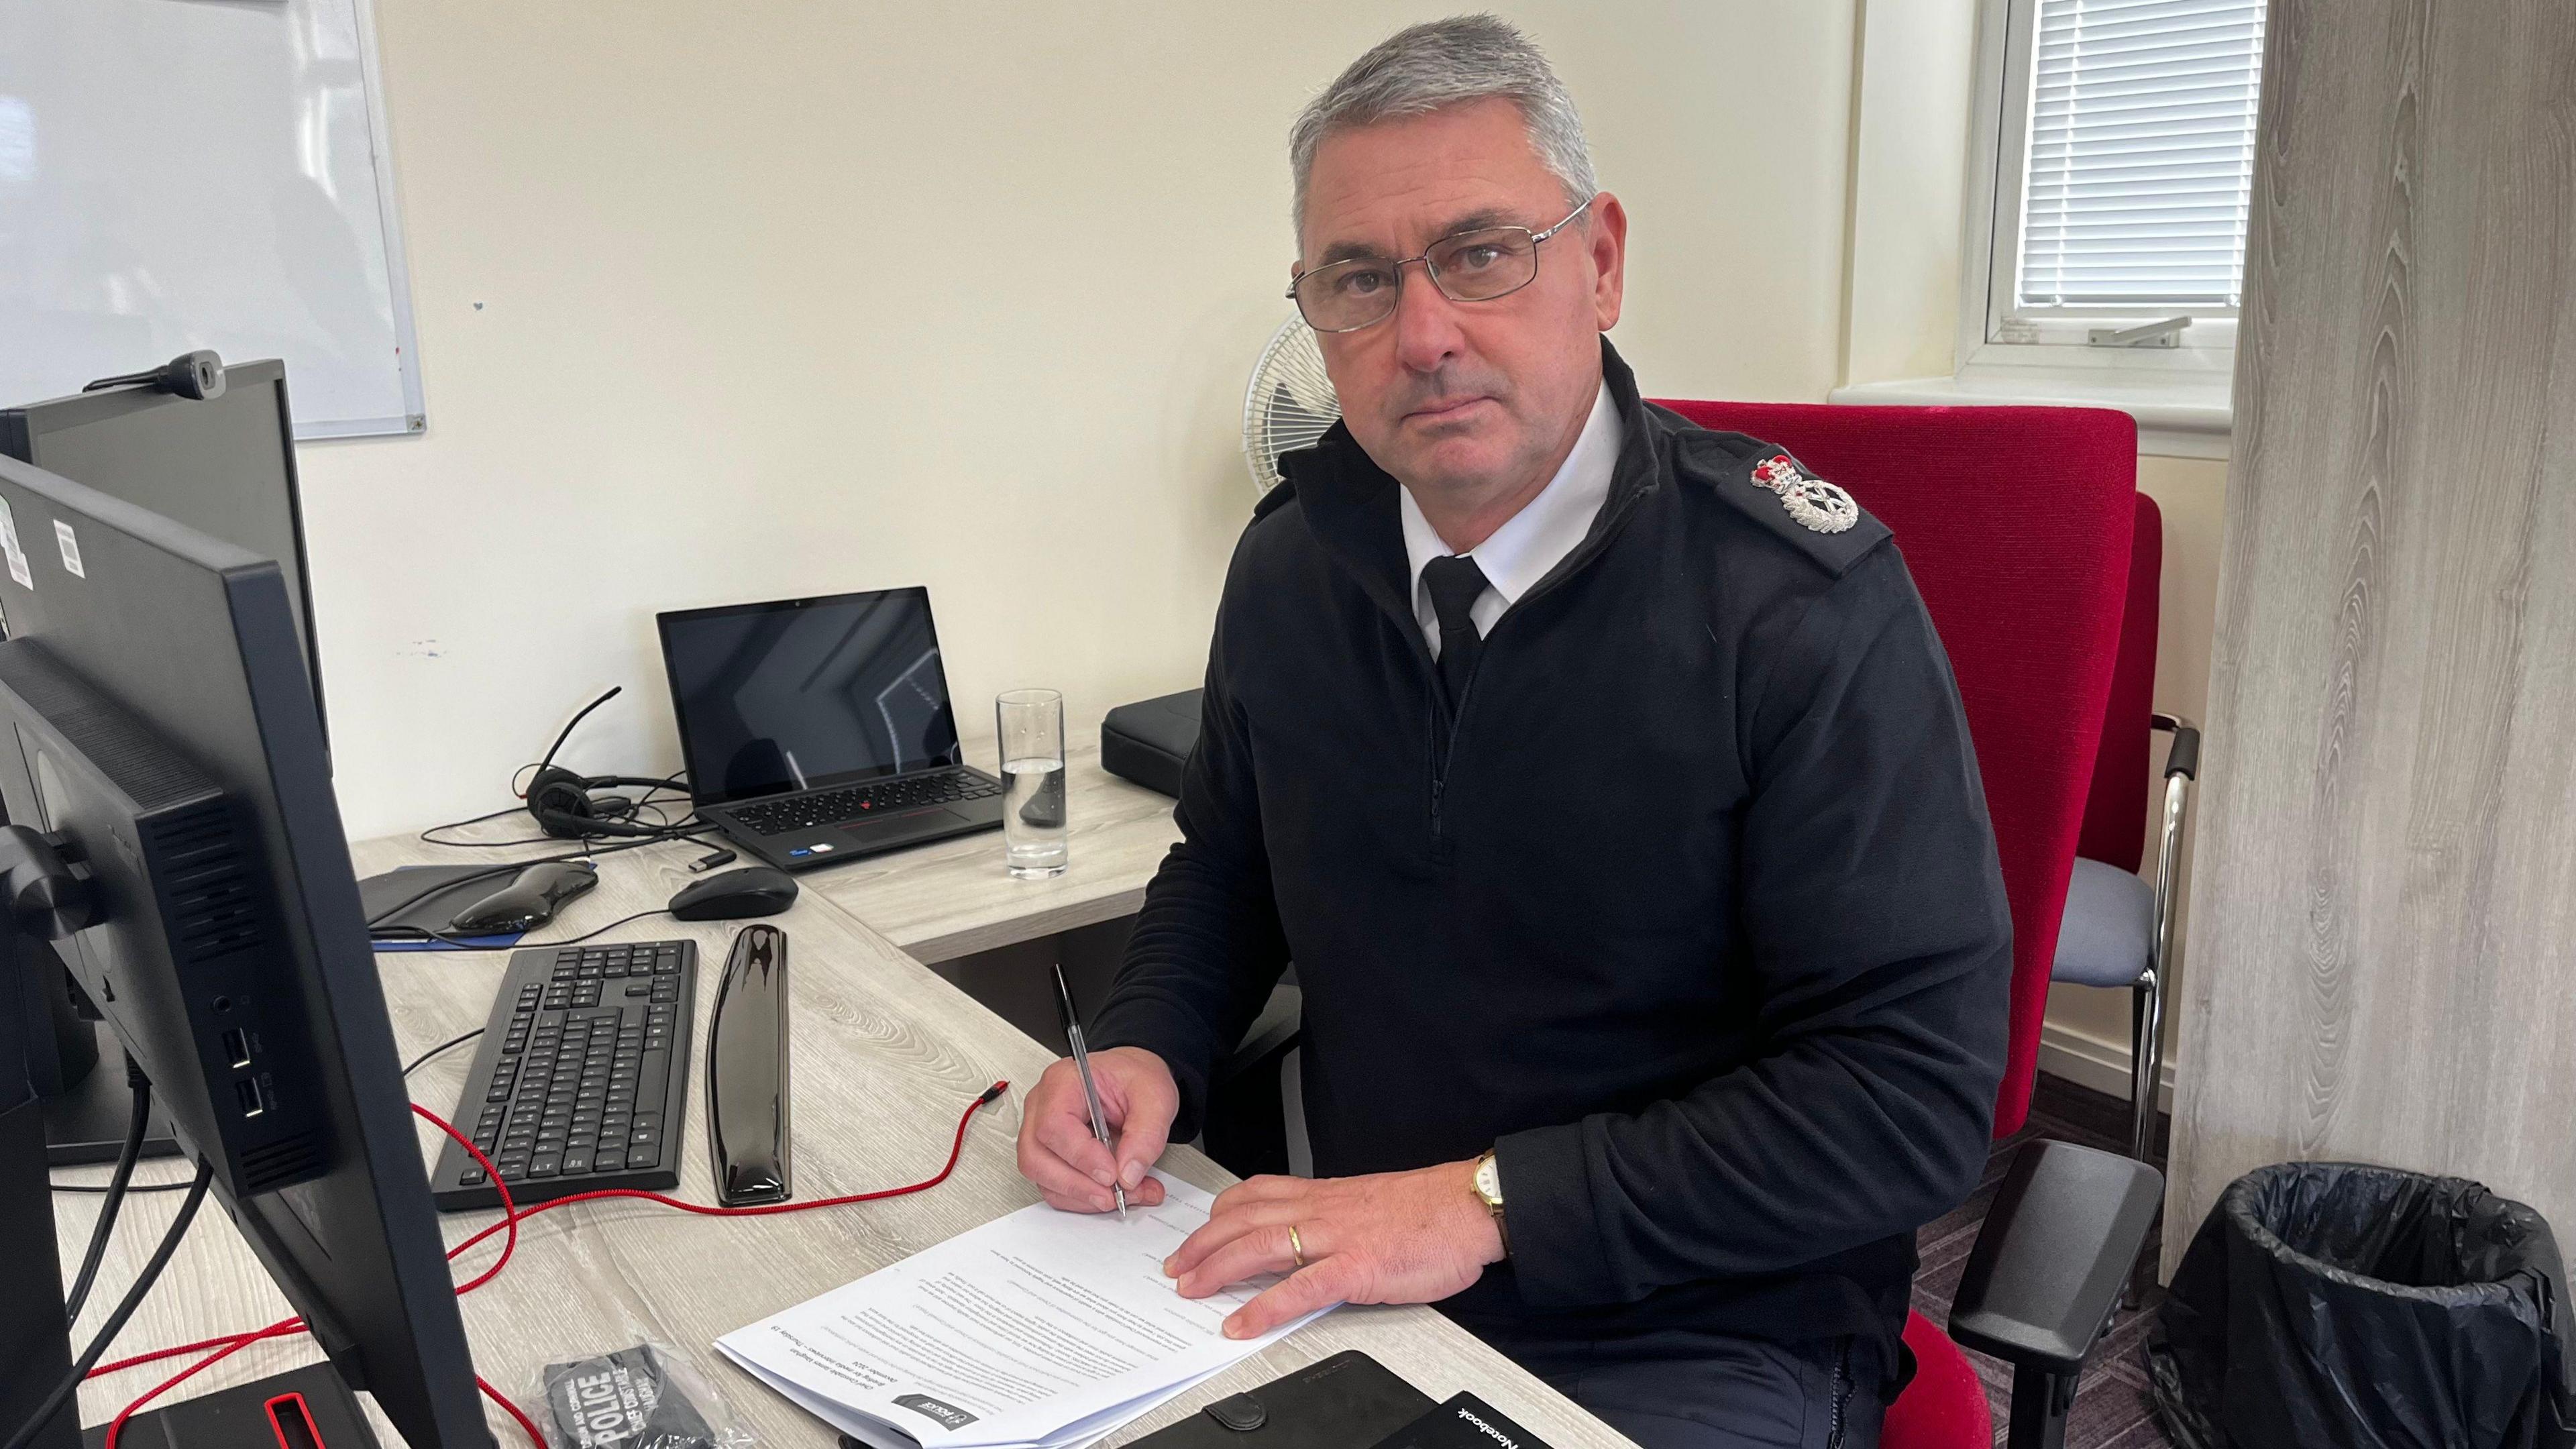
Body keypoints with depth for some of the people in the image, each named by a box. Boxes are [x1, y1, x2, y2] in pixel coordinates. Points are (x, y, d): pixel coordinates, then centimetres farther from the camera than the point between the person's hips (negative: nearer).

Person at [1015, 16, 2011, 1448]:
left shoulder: (1802, 601, -18)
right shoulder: (1292, 561, -2)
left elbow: (1918, 1092, -20)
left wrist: (1489, 1205, -25)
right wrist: (1148, 1047, -6)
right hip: (1357, 1274, 4)